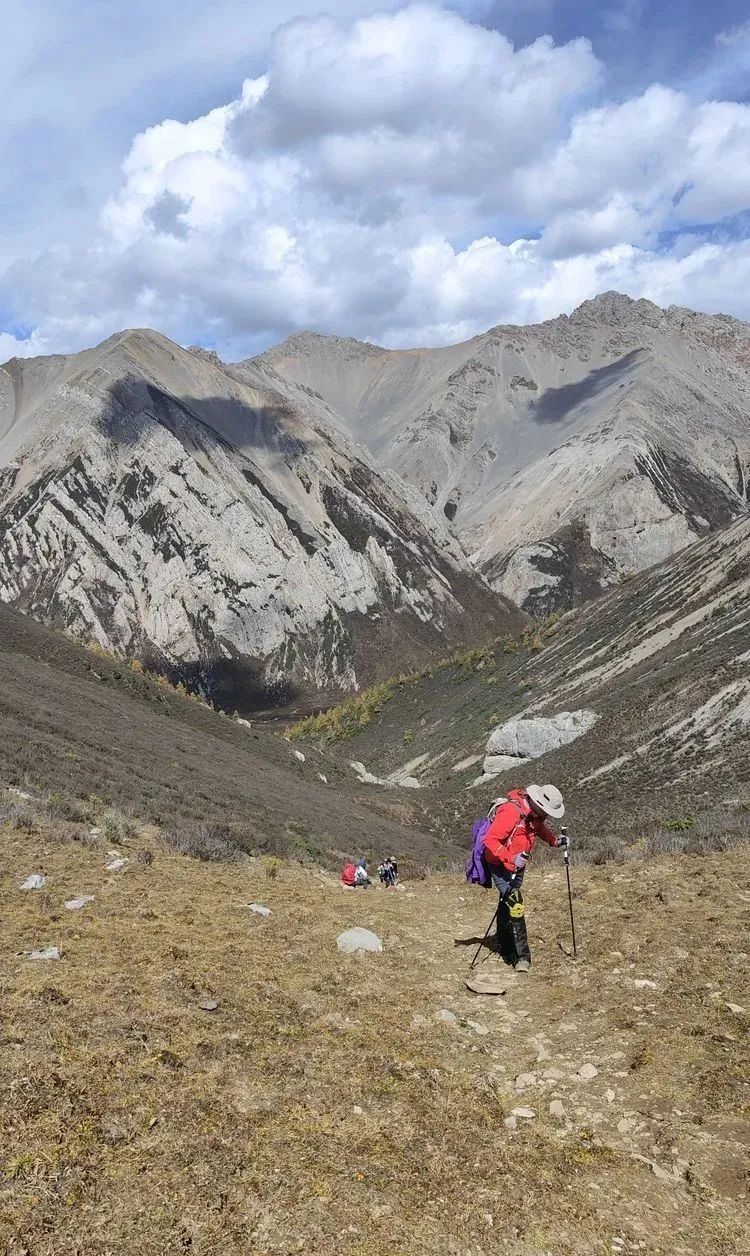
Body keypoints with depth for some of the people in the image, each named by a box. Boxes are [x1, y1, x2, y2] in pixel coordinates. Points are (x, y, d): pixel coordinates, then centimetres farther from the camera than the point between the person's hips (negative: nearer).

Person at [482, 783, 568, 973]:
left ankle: (506, 949, 32)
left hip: (518, 865, 8)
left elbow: (540, 827, 20)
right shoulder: (511, 811, -29)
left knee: (507, 904, 19)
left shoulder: (535, 813, -3)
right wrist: (510, 859, -35)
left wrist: (555, 840, 3)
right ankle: (522, 957, -14)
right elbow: (490, 841, -29)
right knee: (515, 903, -17)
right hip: (501, 865, -8)